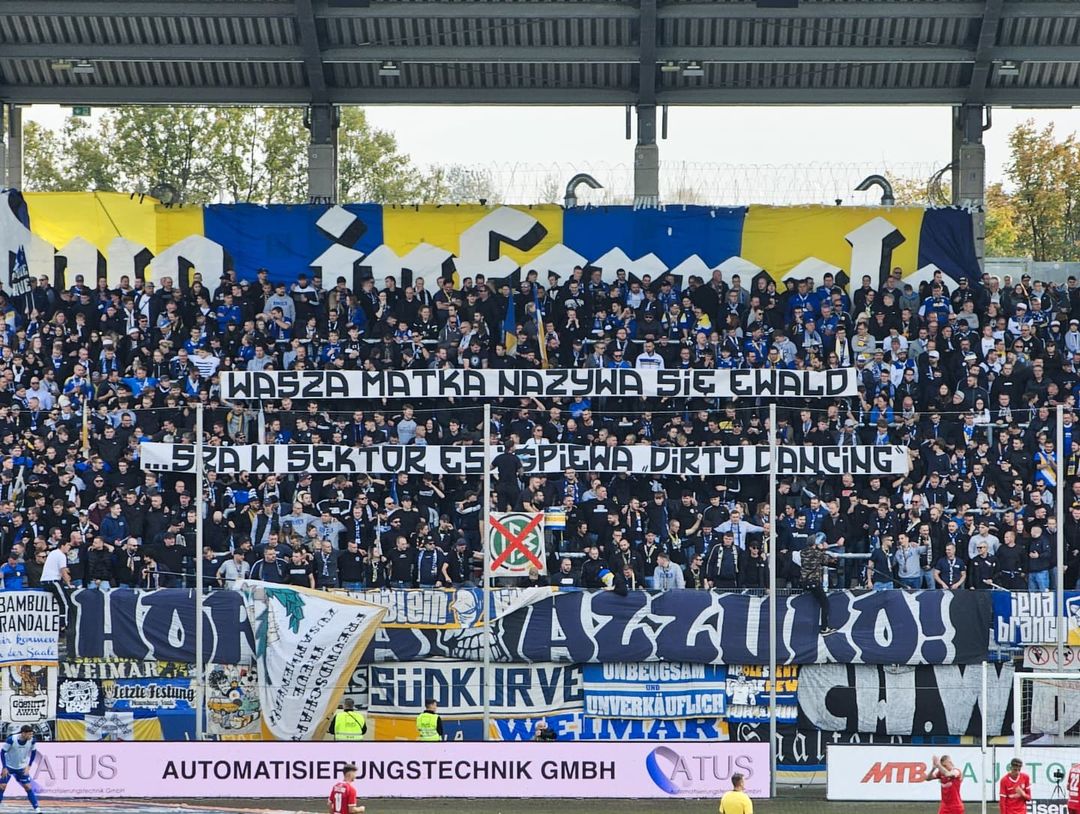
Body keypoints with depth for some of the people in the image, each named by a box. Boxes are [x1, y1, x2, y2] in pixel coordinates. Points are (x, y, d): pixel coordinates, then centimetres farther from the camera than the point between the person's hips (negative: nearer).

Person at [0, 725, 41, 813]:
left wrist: (28, 766, -3)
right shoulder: (11, 740, -28)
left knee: (28, 787, -3)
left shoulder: (32, 741, -19)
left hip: (22, 768, 2)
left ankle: (37, 808, 4)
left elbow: (33, 752, 1)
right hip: (9, 766, -2)